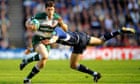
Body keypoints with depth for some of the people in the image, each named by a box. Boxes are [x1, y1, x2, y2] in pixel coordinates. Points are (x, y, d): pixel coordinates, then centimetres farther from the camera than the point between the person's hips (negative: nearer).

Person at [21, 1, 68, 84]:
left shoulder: (57, 17, -7)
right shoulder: (39, 16, -18)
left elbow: (65, 29, -2)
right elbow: (27, 23, -6)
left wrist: (61, 23, -26)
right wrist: (30, 26, -31)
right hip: (37, 39, -6)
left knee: (42, 65, 9)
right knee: (45, 56, -31)